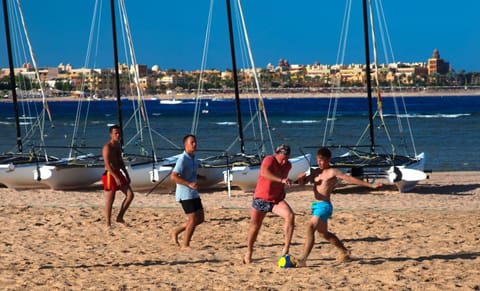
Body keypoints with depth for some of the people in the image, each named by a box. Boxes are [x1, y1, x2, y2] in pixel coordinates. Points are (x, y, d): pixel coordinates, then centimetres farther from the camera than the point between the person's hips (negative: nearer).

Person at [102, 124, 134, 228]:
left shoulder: (118, 145, 12)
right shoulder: (107, 147, -15)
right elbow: (107, 164, -22)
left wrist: (126, 175, 18)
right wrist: (116, 177, -27)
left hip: (118, 173, 8)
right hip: (110, 175, -8)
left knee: (130, 194, 2)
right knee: (110, 200, -3)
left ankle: (120, 217, 11)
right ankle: (108, 224, 5)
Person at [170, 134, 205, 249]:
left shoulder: (194, 159, 10)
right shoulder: (182, 159, -17)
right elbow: (173, 176, -25)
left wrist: (199, 177, 12)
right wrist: (189, 184, -32)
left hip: (193, 193, 9)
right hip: (185, 194, -9)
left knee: (200, 218, 10)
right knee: (193, 219, -8)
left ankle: (175, 231, 22)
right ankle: (185, 245, 6)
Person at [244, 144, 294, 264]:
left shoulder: (288, 165, 2)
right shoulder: (269, 160, -17)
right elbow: (264, 172, -40)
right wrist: (281, 180, -50)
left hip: (277, 200, 3)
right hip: (261, 199, -3)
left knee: (290, 216, -24)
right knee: (255, 226, 7)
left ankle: (286, 248, -25)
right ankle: (249, 252, 31)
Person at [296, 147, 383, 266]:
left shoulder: (332, 172, -7)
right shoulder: (315, 172, 15)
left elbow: (350, 179, -11)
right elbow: (302, 183, 22)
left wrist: (371, 185, -15)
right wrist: (301, 177, -4)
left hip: (324, 206, -9)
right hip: (316, 205, 9)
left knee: (310, 227, -23)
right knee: (323, 233, 22)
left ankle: (303, 259, -29)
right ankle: (344, 252, 41)